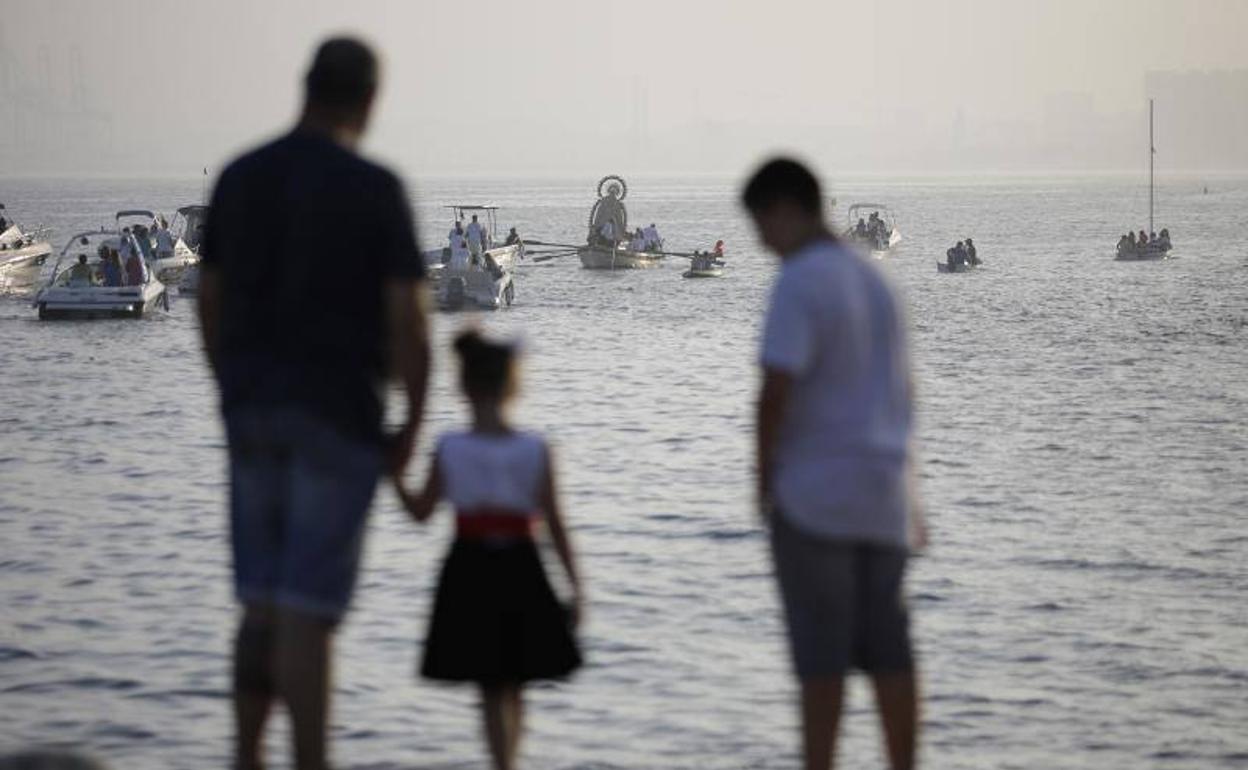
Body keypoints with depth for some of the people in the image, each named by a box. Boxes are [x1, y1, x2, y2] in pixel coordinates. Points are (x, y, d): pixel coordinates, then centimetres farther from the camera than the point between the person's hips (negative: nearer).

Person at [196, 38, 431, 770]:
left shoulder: (239, 178, 5)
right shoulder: (377, 189, -10)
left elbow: (211, 304, 9)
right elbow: (408, 321, -13)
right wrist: (413, 423, -2)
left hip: (255, 409, 5)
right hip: (339, 415, -5)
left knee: (264, 601, 13)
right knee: (309, 610, -5)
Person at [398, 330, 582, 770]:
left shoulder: (449, 450, -7)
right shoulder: (535, 451, -6)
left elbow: (421, 512, 2)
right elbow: (555, 526, -4)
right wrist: (575, 585, 3)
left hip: (470, 573, -1)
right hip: (520, 572, 1)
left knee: (491, 688, 4)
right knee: (513, 687, 16)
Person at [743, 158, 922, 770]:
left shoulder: (799, 283, -12)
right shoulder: (873, 281, 14)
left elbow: (777, 389, -21)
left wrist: (763, 480, -8)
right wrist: (907, 497, 27)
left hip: (813, 492, -7)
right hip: (881, 491, 7)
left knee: (821, 654, -3)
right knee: (888, 650, 7)